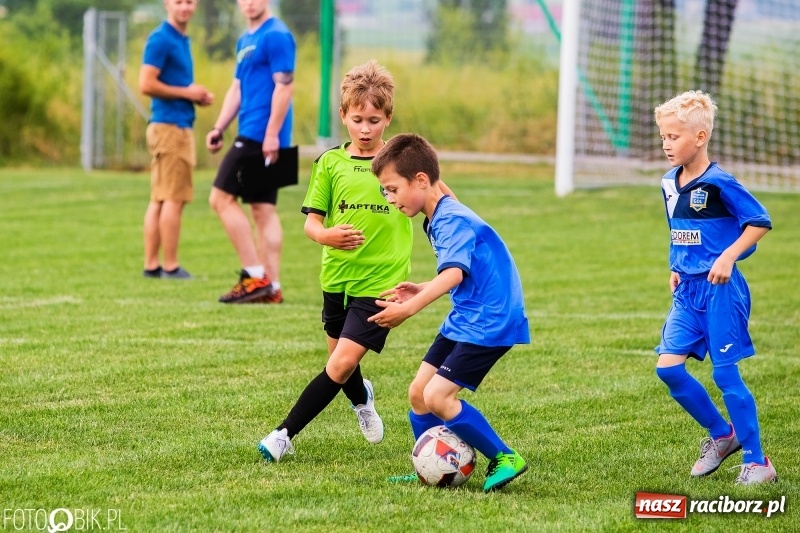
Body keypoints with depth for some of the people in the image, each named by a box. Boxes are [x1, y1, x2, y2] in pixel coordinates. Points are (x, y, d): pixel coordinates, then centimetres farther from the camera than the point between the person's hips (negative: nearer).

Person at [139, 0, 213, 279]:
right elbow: (147, 84, -18)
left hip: (180, 125, 9)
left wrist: (198, 95, 10)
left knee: (160, 200, 8)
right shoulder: (160, 39, -11)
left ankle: (151, 265, 9)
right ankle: (170, 266, -6)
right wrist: (187, 92, -12)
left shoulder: (182, 40, 18)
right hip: (169, 125, -9)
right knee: (173, 199, -8)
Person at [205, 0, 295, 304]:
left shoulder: (276, 36, -11)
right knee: (263, 208, 7)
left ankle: (255, 276, -8)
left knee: (222, 198, -8)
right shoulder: (246, 40, 18)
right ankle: (271, 287, 6)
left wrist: (271, 134, -21)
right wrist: (218, 128, 14)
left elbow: (284, 85, -17)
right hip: (254, 136, 9)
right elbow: (237, 89, 23)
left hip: (260, 137, -9)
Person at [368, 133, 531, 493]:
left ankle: (505, 460, -6)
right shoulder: (440, 220, 13)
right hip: (465, 318, 10)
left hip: (489, 322, -10)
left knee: (437, 397, -16)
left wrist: (409, 309, -46)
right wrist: (420, 290, 15)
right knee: (418, 392, 9)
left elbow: (453, 275, -36)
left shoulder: (452, 221, -18)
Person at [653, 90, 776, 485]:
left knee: (725, 374, -6)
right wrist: (677, 268, 13)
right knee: (668, 367, -2)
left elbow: (760, 222, -14)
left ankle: (756, 462, 5)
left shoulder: (718, 183, -15)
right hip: (687, 290, 7)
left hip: (719, 290, -7)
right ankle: (721, 434, 18)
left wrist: (728, 257, -21)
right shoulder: (669, 184, 8)